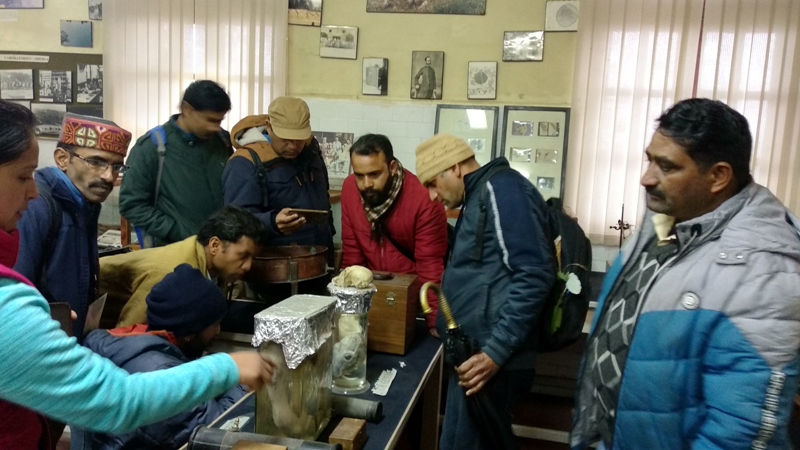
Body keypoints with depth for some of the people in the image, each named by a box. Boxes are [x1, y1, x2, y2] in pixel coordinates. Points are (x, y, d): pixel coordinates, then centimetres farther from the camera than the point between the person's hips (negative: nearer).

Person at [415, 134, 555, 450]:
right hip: (476, 351, 10)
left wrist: (496, 351, -21)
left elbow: (534, 275, -21)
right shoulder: (479, 199, 18)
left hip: (488, 356, -10)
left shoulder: (501, 188, -12)